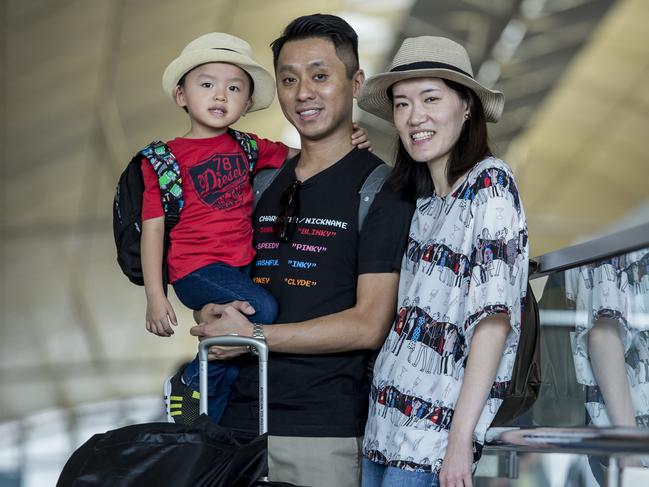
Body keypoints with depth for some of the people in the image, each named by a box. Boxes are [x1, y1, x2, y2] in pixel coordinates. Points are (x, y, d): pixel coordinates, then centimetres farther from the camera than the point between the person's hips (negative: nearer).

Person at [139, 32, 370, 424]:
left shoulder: (249, 148, 13)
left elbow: (295, 156, 23)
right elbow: (153, 228, -3)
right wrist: (155, 297, -9)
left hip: (242, 265, 6)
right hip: (196, 269, -6)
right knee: (261, 308, -28)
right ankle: (190, 384, -12)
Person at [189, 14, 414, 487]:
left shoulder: (380, 188, -4)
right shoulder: (263, 185, 15)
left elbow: (369, 325, -12)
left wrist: (253, 335, -10)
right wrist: (212, 314, -4)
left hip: (326, 430, -5)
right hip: (240, 415, 5)